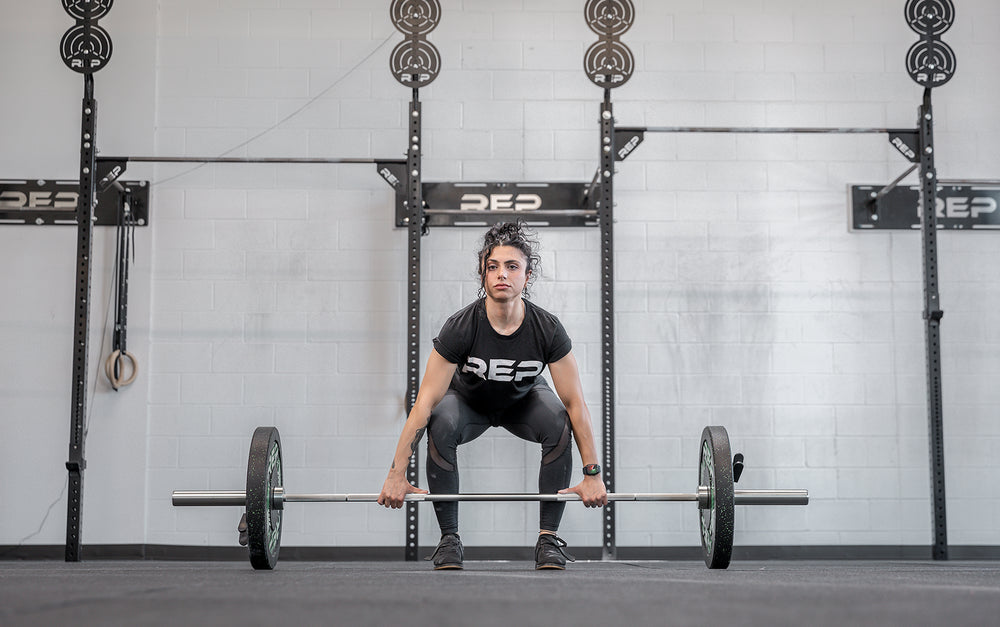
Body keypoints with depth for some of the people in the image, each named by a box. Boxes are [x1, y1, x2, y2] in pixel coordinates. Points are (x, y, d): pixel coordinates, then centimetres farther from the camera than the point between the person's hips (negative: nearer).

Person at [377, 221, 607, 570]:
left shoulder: (548, 330, -30)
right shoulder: (460, 329, -33)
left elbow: (575, 403, -23)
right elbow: (426, 401, -31)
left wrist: (592, 474, -24)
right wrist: (397, 475, -33)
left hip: (524, 400, 1)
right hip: (469, 400, -1)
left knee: (559, 425, -31)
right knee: (440, 428, -34)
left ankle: (548, 539, -19)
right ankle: (449, 539, -19)